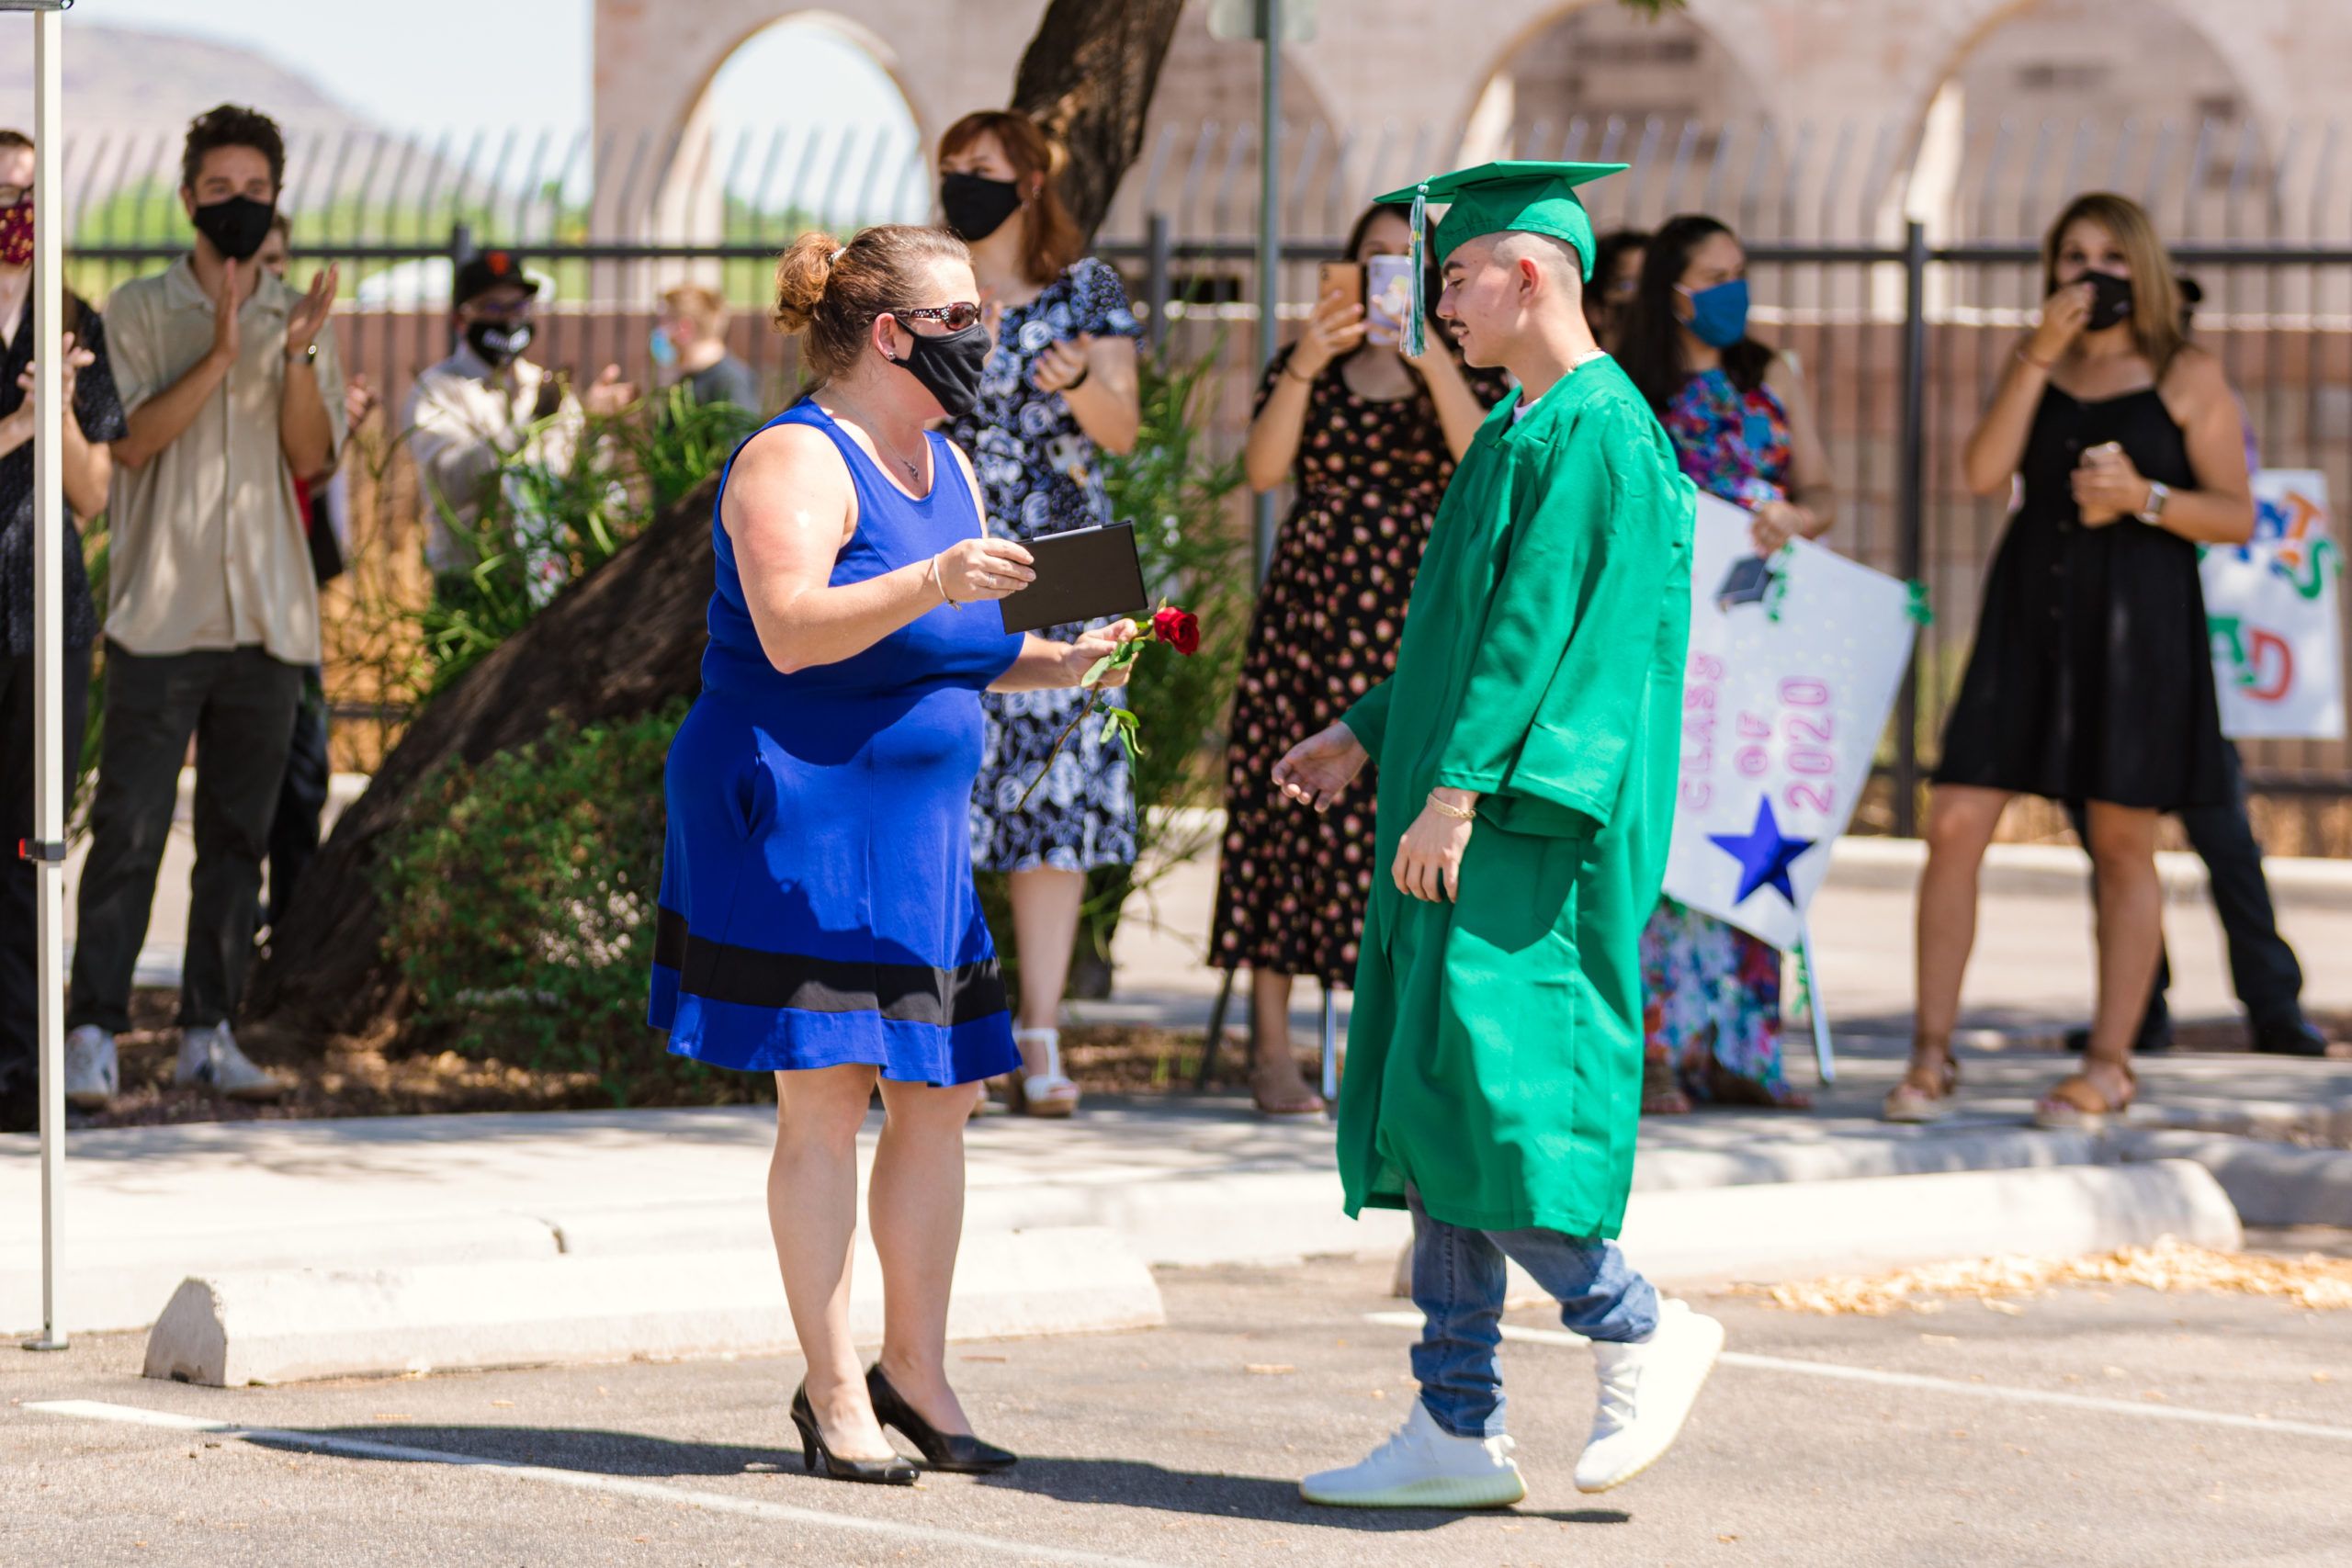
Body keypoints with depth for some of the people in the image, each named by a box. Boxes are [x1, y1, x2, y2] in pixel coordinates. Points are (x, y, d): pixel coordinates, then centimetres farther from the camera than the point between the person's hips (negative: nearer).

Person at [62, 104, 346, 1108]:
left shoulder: (302, 318, 11)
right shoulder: (139, 311, 4)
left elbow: (314, 458, 1)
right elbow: (134, 438, -9)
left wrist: (298, 354, -15)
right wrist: (220, 353, -19)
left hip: (268, 619, 3)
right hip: (161, 612, -3)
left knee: (238, 836, 5)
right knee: (128, 832, -7)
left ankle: (209, 1034, 11)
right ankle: (93, 1034, -5)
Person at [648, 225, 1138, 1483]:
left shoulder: (945, 467, 16)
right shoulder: (799, 460, -11)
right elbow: (792, 630, -24)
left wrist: (1040, 663, 5)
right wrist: (931, 586, -35)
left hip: (914, 825, 9)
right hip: (796, 816, -9)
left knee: (940, 1090, 6)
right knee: (827, 1094, -8)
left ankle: (915, 1368, 15)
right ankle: (832, 1390, -4)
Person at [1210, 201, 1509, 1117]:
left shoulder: (1462, 374, 10)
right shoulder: (1304, 371, 12)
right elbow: (1264, 468, -6)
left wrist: (1431, 361, -20)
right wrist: (1305, 365, -18)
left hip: (1420, 619, 0)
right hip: (1311, 614, 0)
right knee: (1293, 803, -5)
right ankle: (1272, 1051, -2)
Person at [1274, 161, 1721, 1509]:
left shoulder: (1595, 437, -13)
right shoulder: (1520, 432, 18)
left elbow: (1542, 631, -20)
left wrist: (1458, 789, -23)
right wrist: (1369, 738, 22)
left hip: (1528, 833, -10)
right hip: (1474, 814, 10)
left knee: (1472, 1100, -14)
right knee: (1436, 1116, 7)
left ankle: (1640, 1332, 2)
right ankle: (1458, 1432, 8)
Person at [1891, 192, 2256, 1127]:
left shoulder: (2187, 377, 3)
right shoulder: (2037, 367, 13)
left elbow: (2237, 517, 1)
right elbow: (1985, 473, -3)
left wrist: (2145, 497, -15)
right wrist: (2041, 354, -7)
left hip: (2137, 624, -3)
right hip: (2030, 617, 3)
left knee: (2121, 846, 2)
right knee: (1955, 828, -5)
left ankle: (2109, 1067, 12)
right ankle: (1931, 1058, 3)